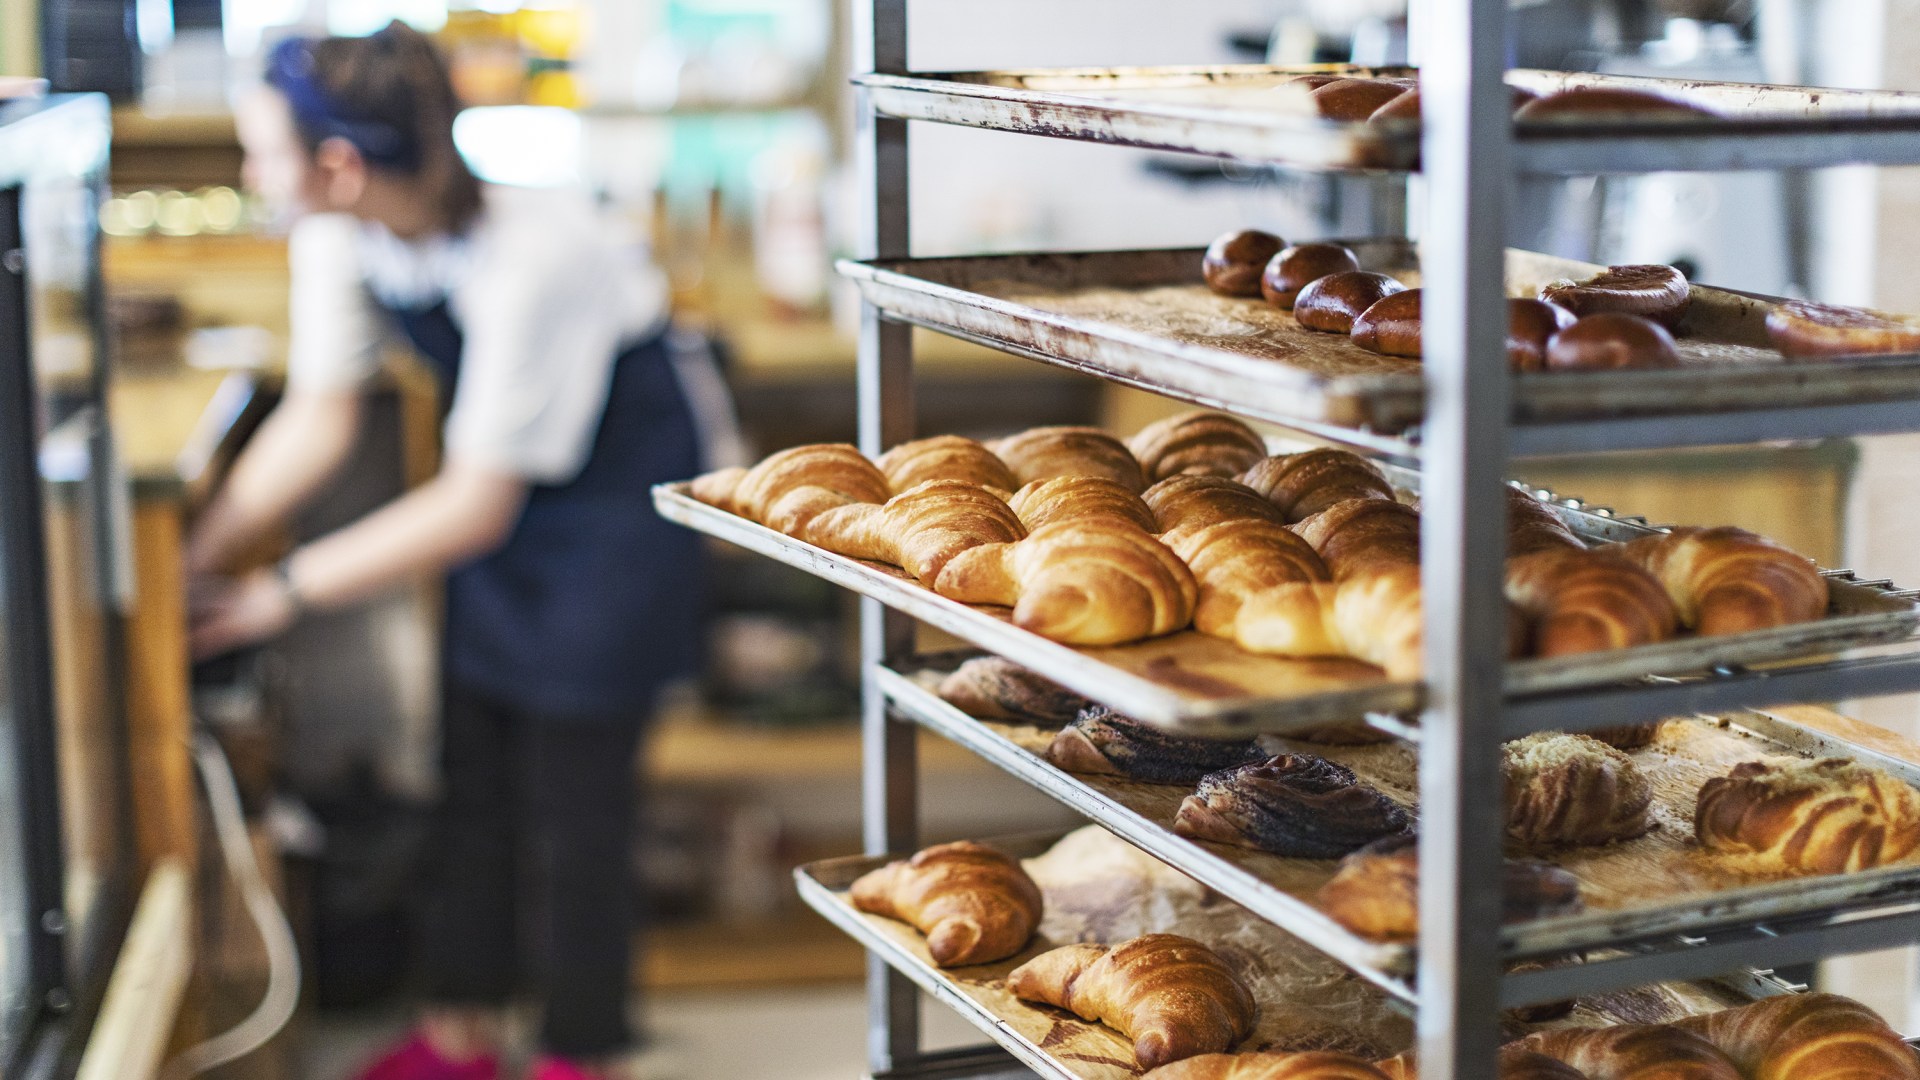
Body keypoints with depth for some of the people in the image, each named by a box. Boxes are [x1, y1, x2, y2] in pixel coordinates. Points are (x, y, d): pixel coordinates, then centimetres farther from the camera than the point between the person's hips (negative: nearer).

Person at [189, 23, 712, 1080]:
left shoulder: (529, 258, -35)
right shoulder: (337, 234, -15)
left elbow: (473, 507, -27)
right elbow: (317, 417, -4)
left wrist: (286, 590, -23)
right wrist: (202, 550, -13)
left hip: (614, 489, -7)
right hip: (499, 489, 7)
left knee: (573, 792, -1)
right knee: (472, 765, 14)